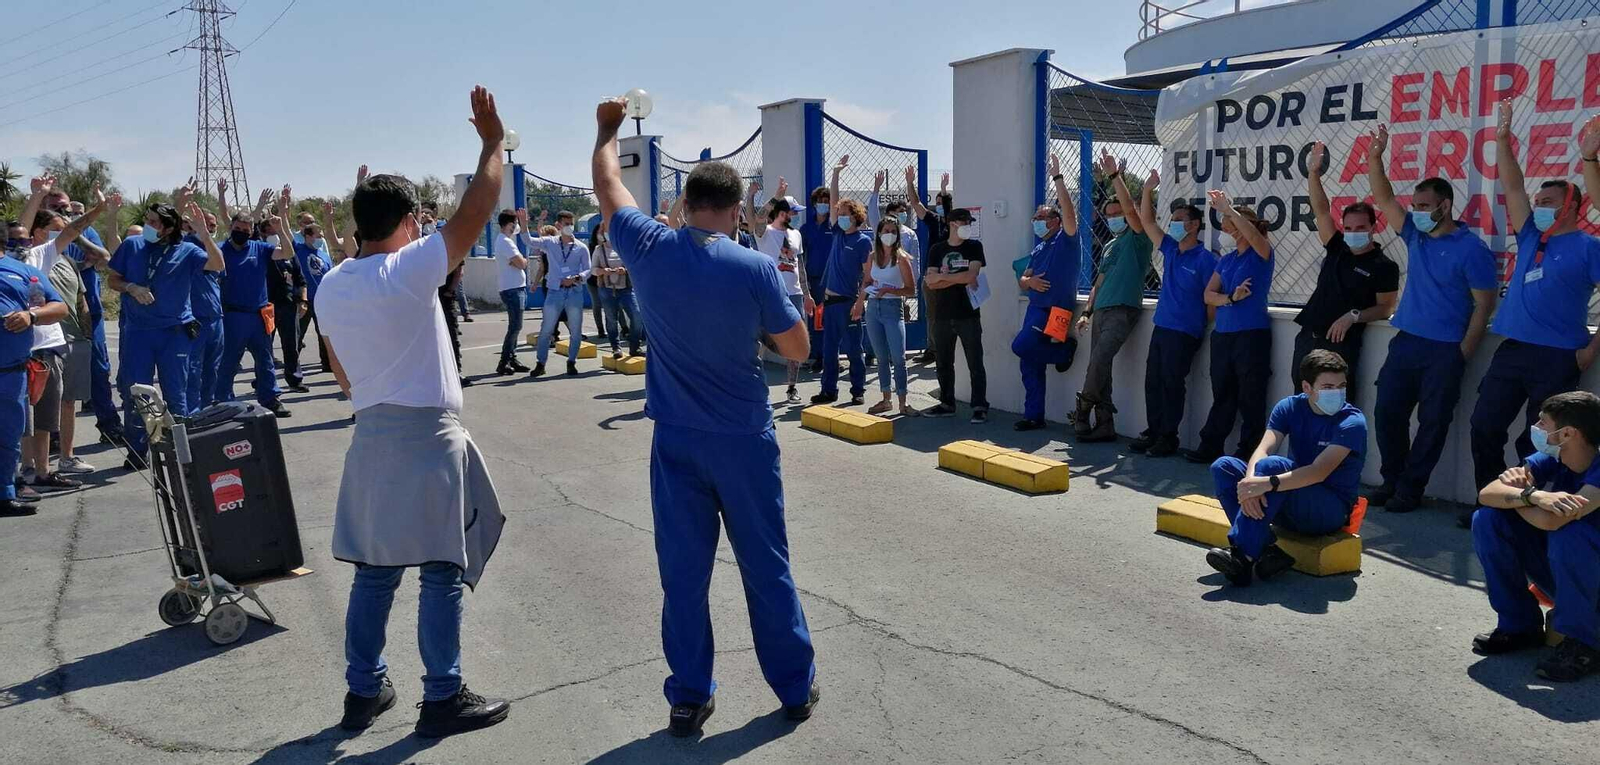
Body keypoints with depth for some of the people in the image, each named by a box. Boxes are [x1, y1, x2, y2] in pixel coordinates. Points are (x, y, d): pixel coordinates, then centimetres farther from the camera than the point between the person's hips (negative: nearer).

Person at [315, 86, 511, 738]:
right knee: (443, 572, 2)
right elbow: (474, 213, -14)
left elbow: (341, 372, 15)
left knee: (374, 572, 14)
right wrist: (492, 143, -5)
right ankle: (443, 699, 10)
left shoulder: (330, 286, 7)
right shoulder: (409, 269, -14)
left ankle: (364, 691, 24)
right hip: (428, 435, -7)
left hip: (370, 435, 7)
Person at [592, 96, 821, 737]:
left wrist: (608, 128, 30)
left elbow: (608, 187, 14)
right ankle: (797, 688, 23)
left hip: (677, 441, 2)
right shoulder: (755, 268, -12)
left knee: (683, 572, 10)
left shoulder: (650, 251, -5)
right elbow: (798, 348, -3)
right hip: (745, 440, -2)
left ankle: (688, 698, 19)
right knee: (766, 567, 10)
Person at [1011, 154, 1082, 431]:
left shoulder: (1066, 240, -3)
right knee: (1030, 365, 6)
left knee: (1021, 346, -23)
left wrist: (1057, 177, -20)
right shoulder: (1038, 249, 19)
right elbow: (1022, 280, 17)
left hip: (1053, 310, -8)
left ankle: (1064, 349, 2)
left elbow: (1068, 211, -20)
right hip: (1034, 308, 8)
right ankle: (1034, 416, 13)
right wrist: (1030, 281, -7)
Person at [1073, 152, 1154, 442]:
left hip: (1124, 309, -8)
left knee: (1099, 360, -22)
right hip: (1101, 310, 8)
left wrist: (1114, 175, -18)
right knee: (1099, 366, 4)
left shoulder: (1137, 238, 0)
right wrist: (1087, 311, 18)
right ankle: (1104, 424, 8)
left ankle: (1082, 412, -11)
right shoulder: (1110, 245, 22)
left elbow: (1129, 207, -17)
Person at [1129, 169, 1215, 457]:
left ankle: (1168, 437, 5)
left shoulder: (1205, 259, -11)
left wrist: (1212, 331, -10)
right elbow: (1147, 221, 13)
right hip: (1161, 326, 7)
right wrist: (1148, 190, 3)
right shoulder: (1170, 248, 10)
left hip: (1185, 332, -7)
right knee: (1153, 381, 10)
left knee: (1172, 384, -3)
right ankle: (1153, 431, 19)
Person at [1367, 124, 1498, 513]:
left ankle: (1410, 489, 8)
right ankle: (1391, 481, 18)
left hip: (1444, 350, -6)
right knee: (1387, 413, 7)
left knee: (1432, 422, 1)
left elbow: (1483, 306, -9)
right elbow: (1384, 198, 6)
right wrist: (1375, 158, -8)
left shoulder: (1471, 249, -9)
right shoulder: (1415, 234, 9)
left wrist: (1462, 354, -12)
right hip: (1405, 342, 6)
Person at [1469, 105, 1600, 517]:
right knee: (1485, 429, 7)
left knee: (1539, 443, 0)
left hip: (1557, 358, -6)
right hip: (1511, 351, 6)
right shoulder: (1531, 237, 13)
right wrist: (1503, 138, 2)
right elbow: (1512, 187, 10)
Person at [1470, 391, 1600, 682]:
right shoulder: (1552, 459, -6)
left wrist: (1516, 495, -19)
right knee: (1488, 520, -12)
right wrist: (1531, 495, -38)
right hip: (1560, 573, 6)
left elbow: (1550, 520, -40)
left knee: (1568, 533, -36)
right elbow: (1486, 494, -18)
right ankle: (1520, 625, 3)